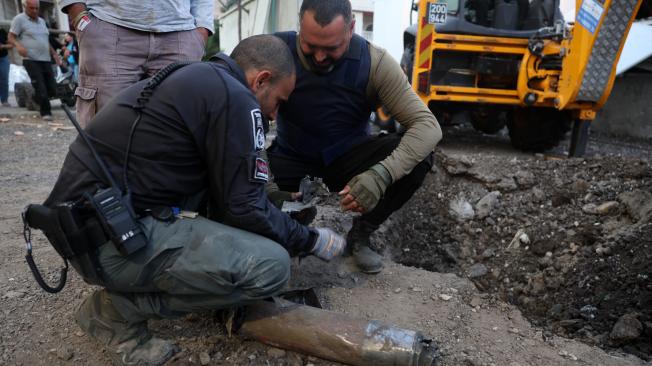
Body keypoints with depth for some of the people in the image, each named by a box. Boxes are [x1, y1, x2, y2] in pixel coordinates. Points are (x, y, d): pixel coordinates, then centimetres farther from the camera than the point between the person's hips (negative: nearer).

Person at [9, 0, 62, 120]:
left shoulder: (41, 21, 20)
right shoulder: (19, 19, -1)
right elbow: (11, 37, -5)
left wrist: (54, 54, 18)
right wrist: (18, 45, -25)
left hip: (46, 60, 6)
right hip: (31, 60, -6)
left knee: (52, 90, 4)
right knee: (41, 89, -9)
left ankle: (37, 99, 31)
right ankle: (46, 112, 3)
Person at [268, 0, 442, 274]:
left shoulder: (375, 63, -19)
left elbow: (427, 125, -25)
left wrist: (382, 174, -42)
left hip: (347, 156, 1)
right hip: (291, 158, 0)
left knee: (418, 157, -26)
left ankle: (360, 235, -4)